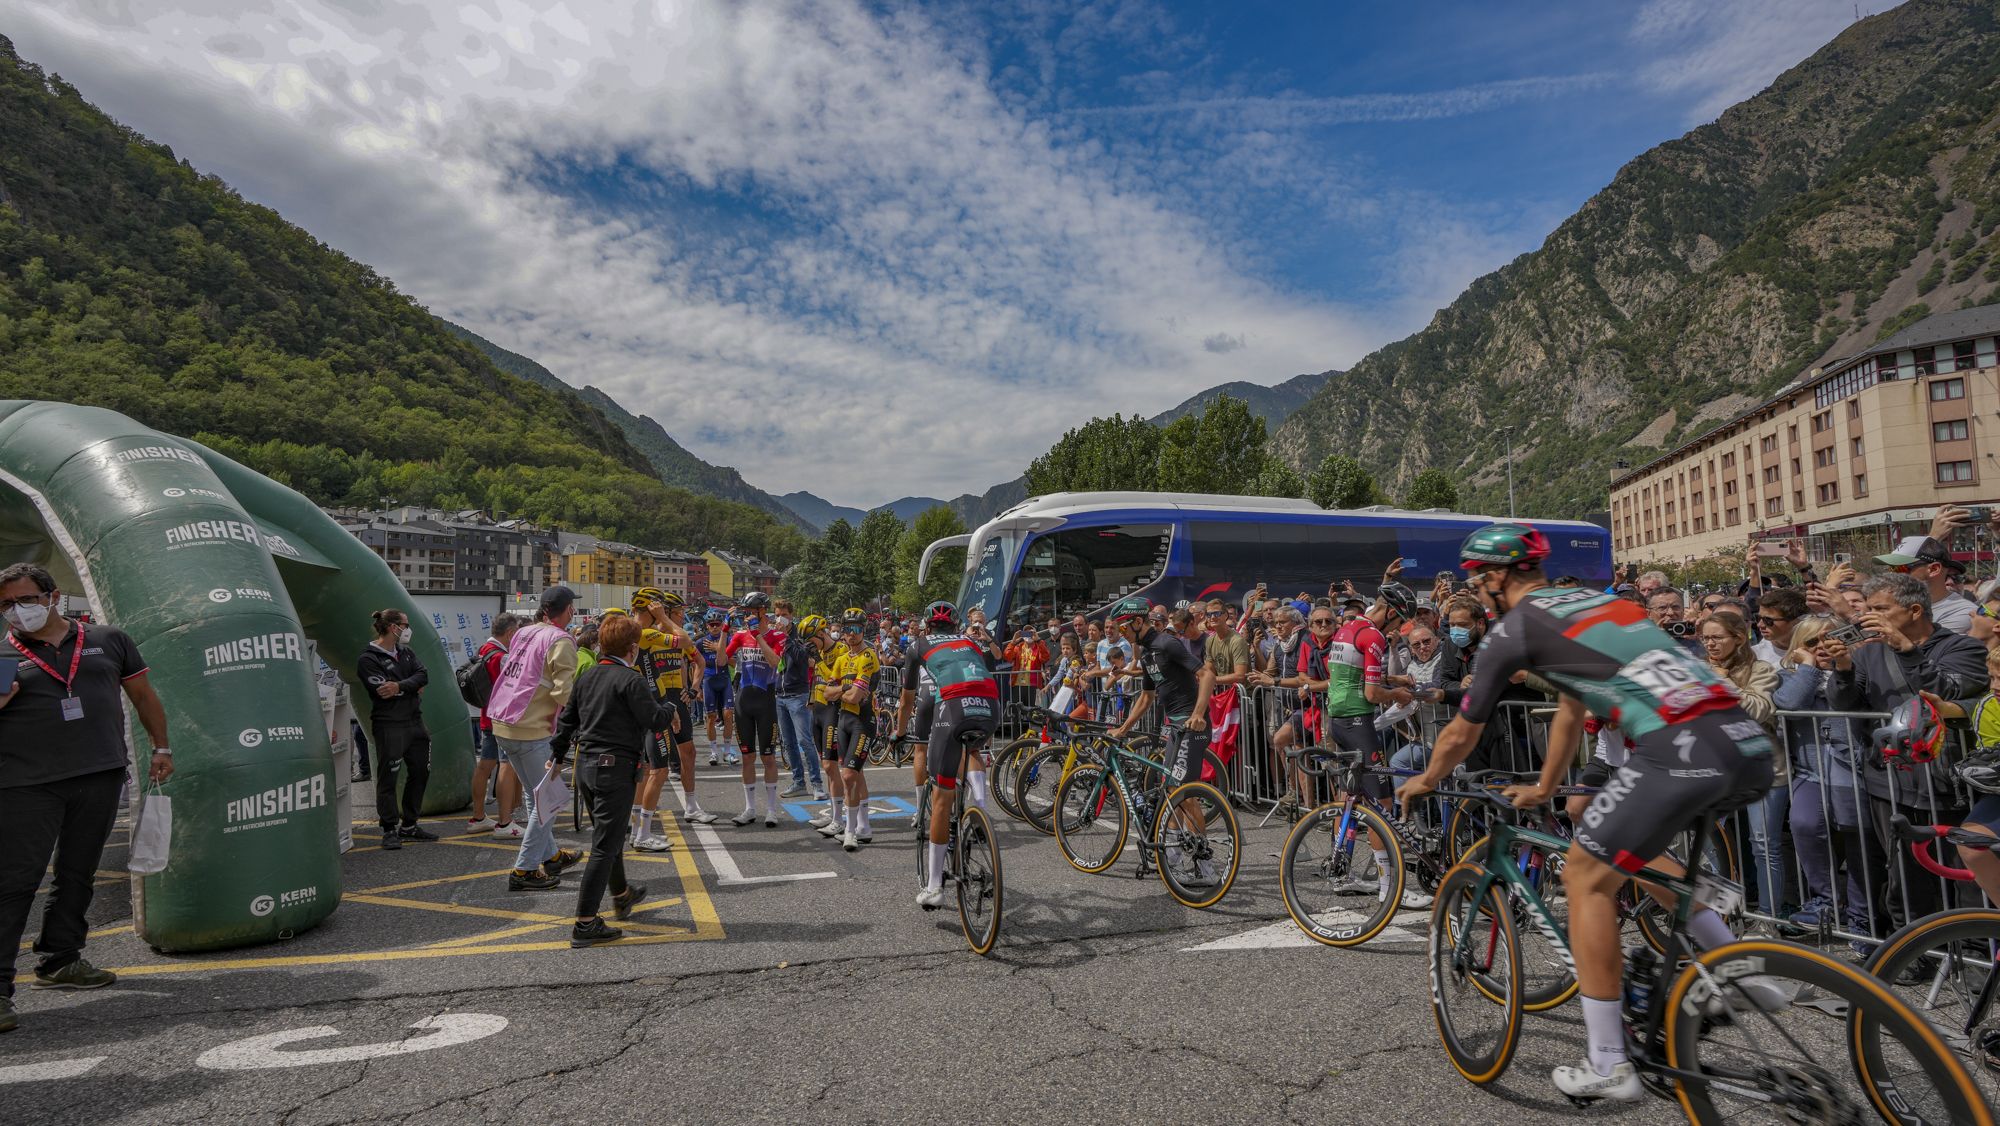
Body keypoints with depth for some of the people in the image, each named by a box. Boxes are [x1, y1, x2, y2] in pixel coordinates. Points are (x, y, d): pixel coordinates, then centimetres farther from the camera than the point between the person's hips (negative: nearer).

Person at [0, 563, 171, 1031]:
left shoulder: (107, 640, 11)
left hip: (100, 779, 2)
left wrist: (160, 748, 12)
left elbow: (143, 695, 17)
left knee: (78, 875, 12)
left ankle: (60, 961, 25)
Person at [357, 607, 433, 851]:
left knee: (419, 772, 13)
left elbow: (423, 675, -1)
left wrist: (400, 687, -17)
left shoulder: (405, 653, 15)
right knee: (388, 779, -3)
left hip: (414, 721, 8)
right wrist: (413, 688, -8)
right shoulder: (368, 659, -8)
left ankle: (409, 826, 25)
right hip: (389, 726, -8)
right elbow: (383, 690, -19)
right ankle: (389, 830, 7)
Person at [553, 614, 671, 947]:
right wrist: (669, 706, 6)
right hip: (616, 767, -9)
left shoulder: (587, 676, 9)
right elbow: (656, 721, -15)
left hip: (586, 764, 9)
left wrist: (558, 756, 28)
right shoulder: (631, 680, -15)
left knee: (609, 834, 25)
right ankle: (585, 923, -4)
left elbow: (567, 718, 17)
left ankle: (622, 895, 44)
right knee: (605, 845, -4)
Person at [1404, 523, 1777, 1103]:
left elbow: (1462, 735, 15)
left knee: (1587, 876, 4)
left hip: (1681, 749, -8)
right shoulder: (1594, 600, 28)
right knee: (1635, 848, 30)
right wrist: (1544, 787, 50)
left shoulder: (1513, 628, 5)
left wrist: (1426, 780, 35)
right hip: (1750, 744, 9)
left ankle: (1609, 1068, 9)